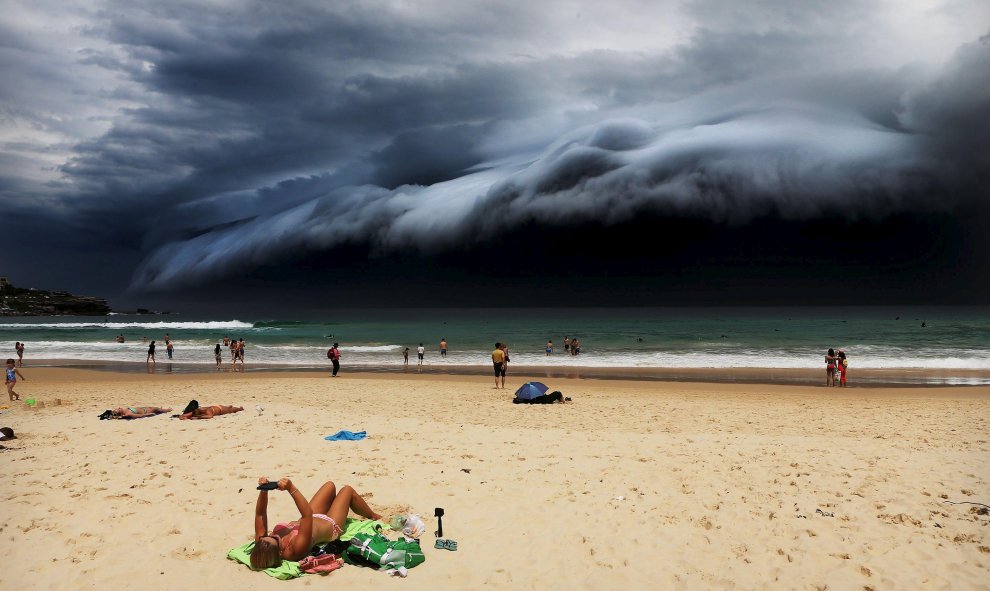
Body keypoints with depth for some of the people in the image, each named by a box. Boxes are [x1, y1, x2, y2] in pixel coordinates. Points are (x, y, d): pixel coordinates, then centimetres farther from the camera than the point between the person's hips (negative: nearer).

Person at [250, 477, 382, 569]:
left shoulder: (261, 543, -32)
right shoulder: (297, 547, -48)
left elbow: (260, 514, -26)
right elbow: (308, 513, -53)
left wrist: (263, 490, -42)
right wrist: (291, 488, -59)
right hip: (330, 525, -6)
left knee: (330, 485, 21)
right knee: (347, 490, 16)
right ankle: (373, 516, 47)